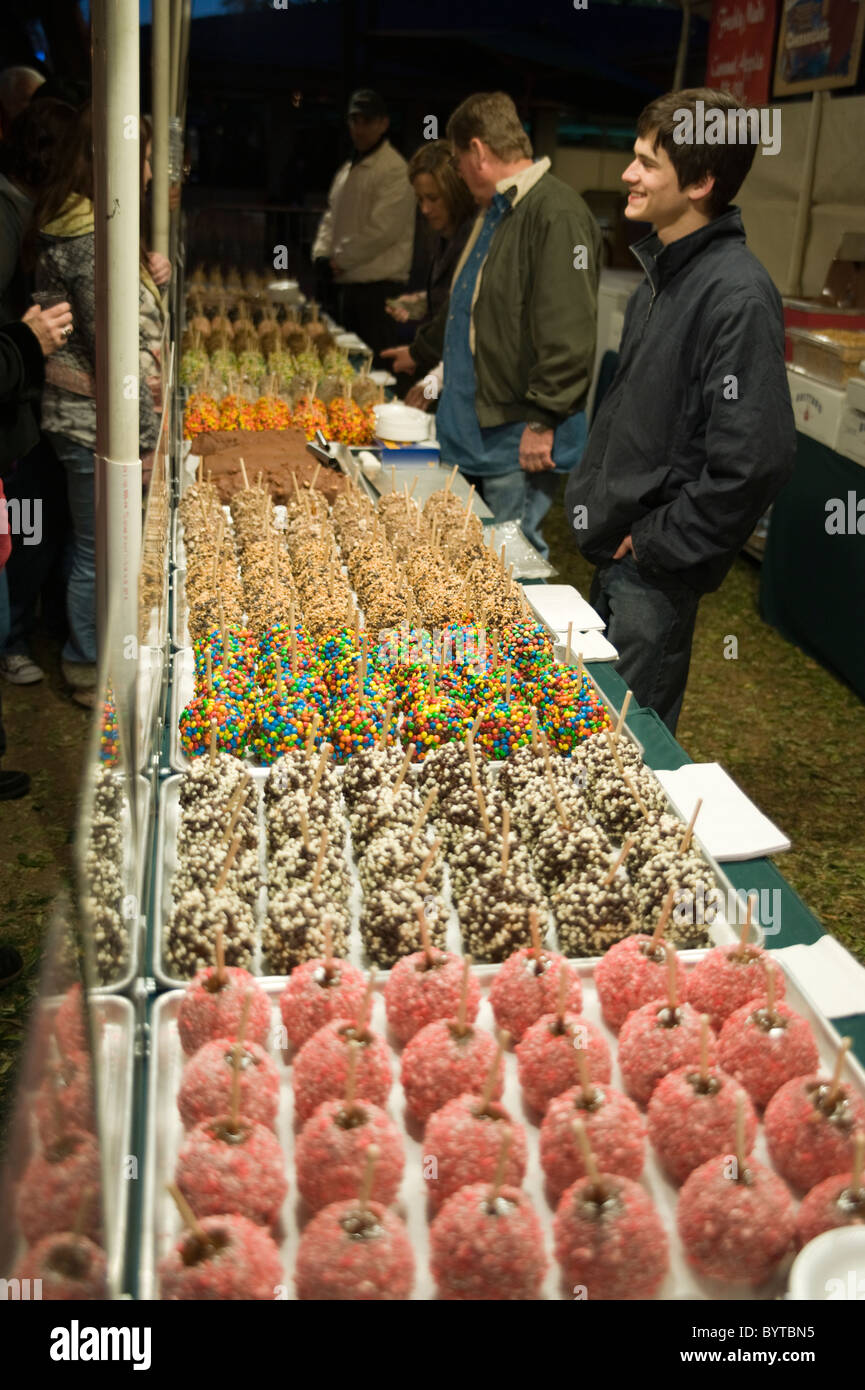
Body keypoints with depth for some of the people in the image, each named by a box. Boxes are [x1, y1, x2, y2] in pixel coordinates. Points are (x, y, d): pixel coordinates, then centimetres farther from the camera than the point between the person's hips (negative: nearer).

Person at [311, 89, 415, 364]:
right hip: (348, 280, 9)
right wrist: (322, 254, 4)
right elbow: (331, 215, 23)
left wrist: (341, 259, -11)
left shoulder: (394, 170, -11)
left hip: (379, 283, -9)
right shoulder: (348, 169, 18)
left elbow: (382, 230, -19)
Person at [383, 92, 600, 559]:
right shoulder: (494, 210, 17)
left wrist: (543, 419, -23)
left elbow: (568, 332, -24)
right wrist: (421, 353, 43)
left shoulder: (557, 214, -17)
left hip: (517, 438, -10)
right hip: (474, 430, 10)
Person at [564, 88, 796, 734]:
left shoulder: (738, 295, -21)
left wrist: (658, 545, -19)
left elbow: (756, 460, -27)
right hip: (614, 543, 9)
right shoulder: (662, 270, 8)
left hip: (658, 567, -9)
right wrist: (591, 491, 12)